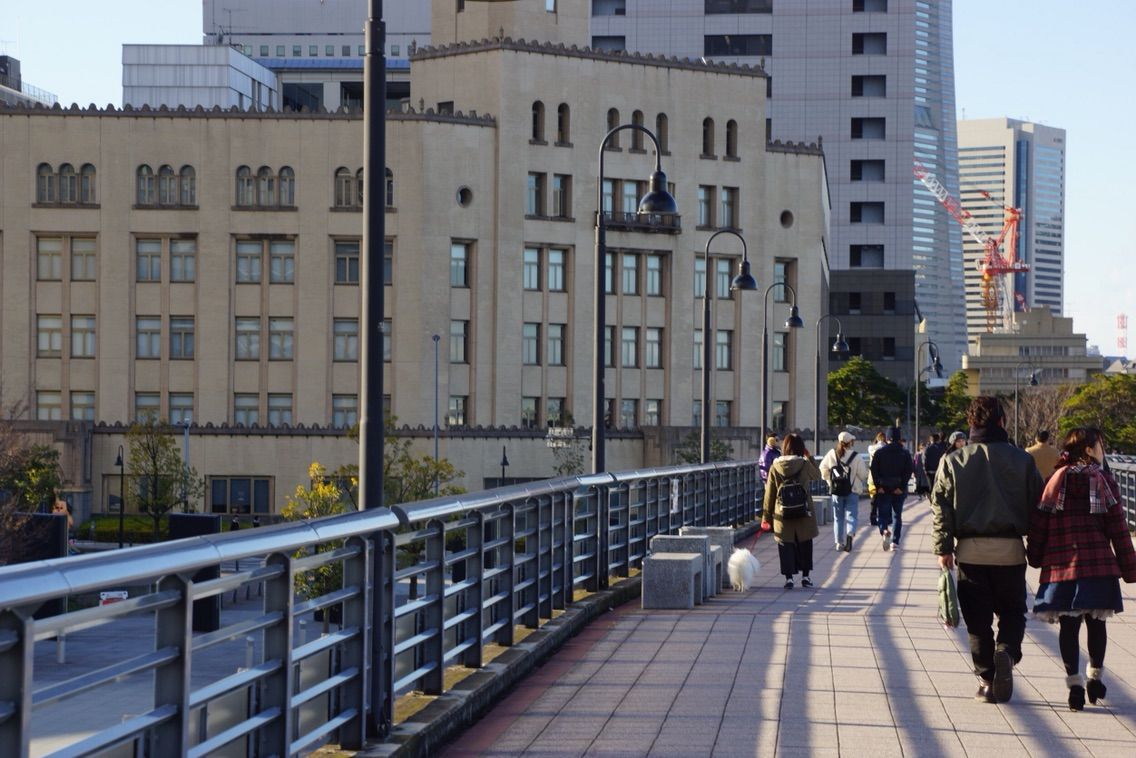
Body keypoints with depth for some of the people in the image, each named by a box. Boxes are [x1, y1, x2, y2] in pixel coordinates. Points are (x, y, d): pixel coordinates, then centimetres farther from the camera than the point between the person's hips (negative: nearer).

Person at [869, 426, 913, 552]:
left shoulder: (879, 452, 1)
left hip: (883, 489, -1)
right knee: (897, 516, 12)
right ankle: (895, 542, 8)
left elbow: (874, 470, -7)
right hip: (899, 490, 1)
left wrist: (878, 486, -6)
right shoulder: (905, 453, 1)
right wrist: (901, 487, -8)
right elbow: (909, 470, -8)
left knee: (882, 514, 7)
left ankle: (884, 531, -22)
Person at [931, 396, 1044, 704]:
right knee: (1012, 611, 14)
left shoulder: (953, 461, 1)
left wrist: (942, 547, 1)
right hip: (1010, 550, 0)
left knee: (978, 619, 7)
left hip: (970, 549, 0)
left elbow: (940, 506, -2)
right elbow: (1037, 503, 2)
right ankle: (1006, 651, -14)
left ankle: (987, 681, 5)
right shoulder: (1021, 459, 0)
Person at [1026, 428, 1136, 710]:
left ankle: (1074, 683, 0)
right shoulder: (1104, 482, -1)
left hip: (1060, 566, 1)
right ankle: (1095, 676, 18)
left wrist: (1035, 558, 16)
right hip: (1098, 566, -1)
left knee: (1068, 625, 4)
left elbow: (1038, 523, 3)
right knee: (1096, 622, 14)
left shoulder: (1056, 481, 4)